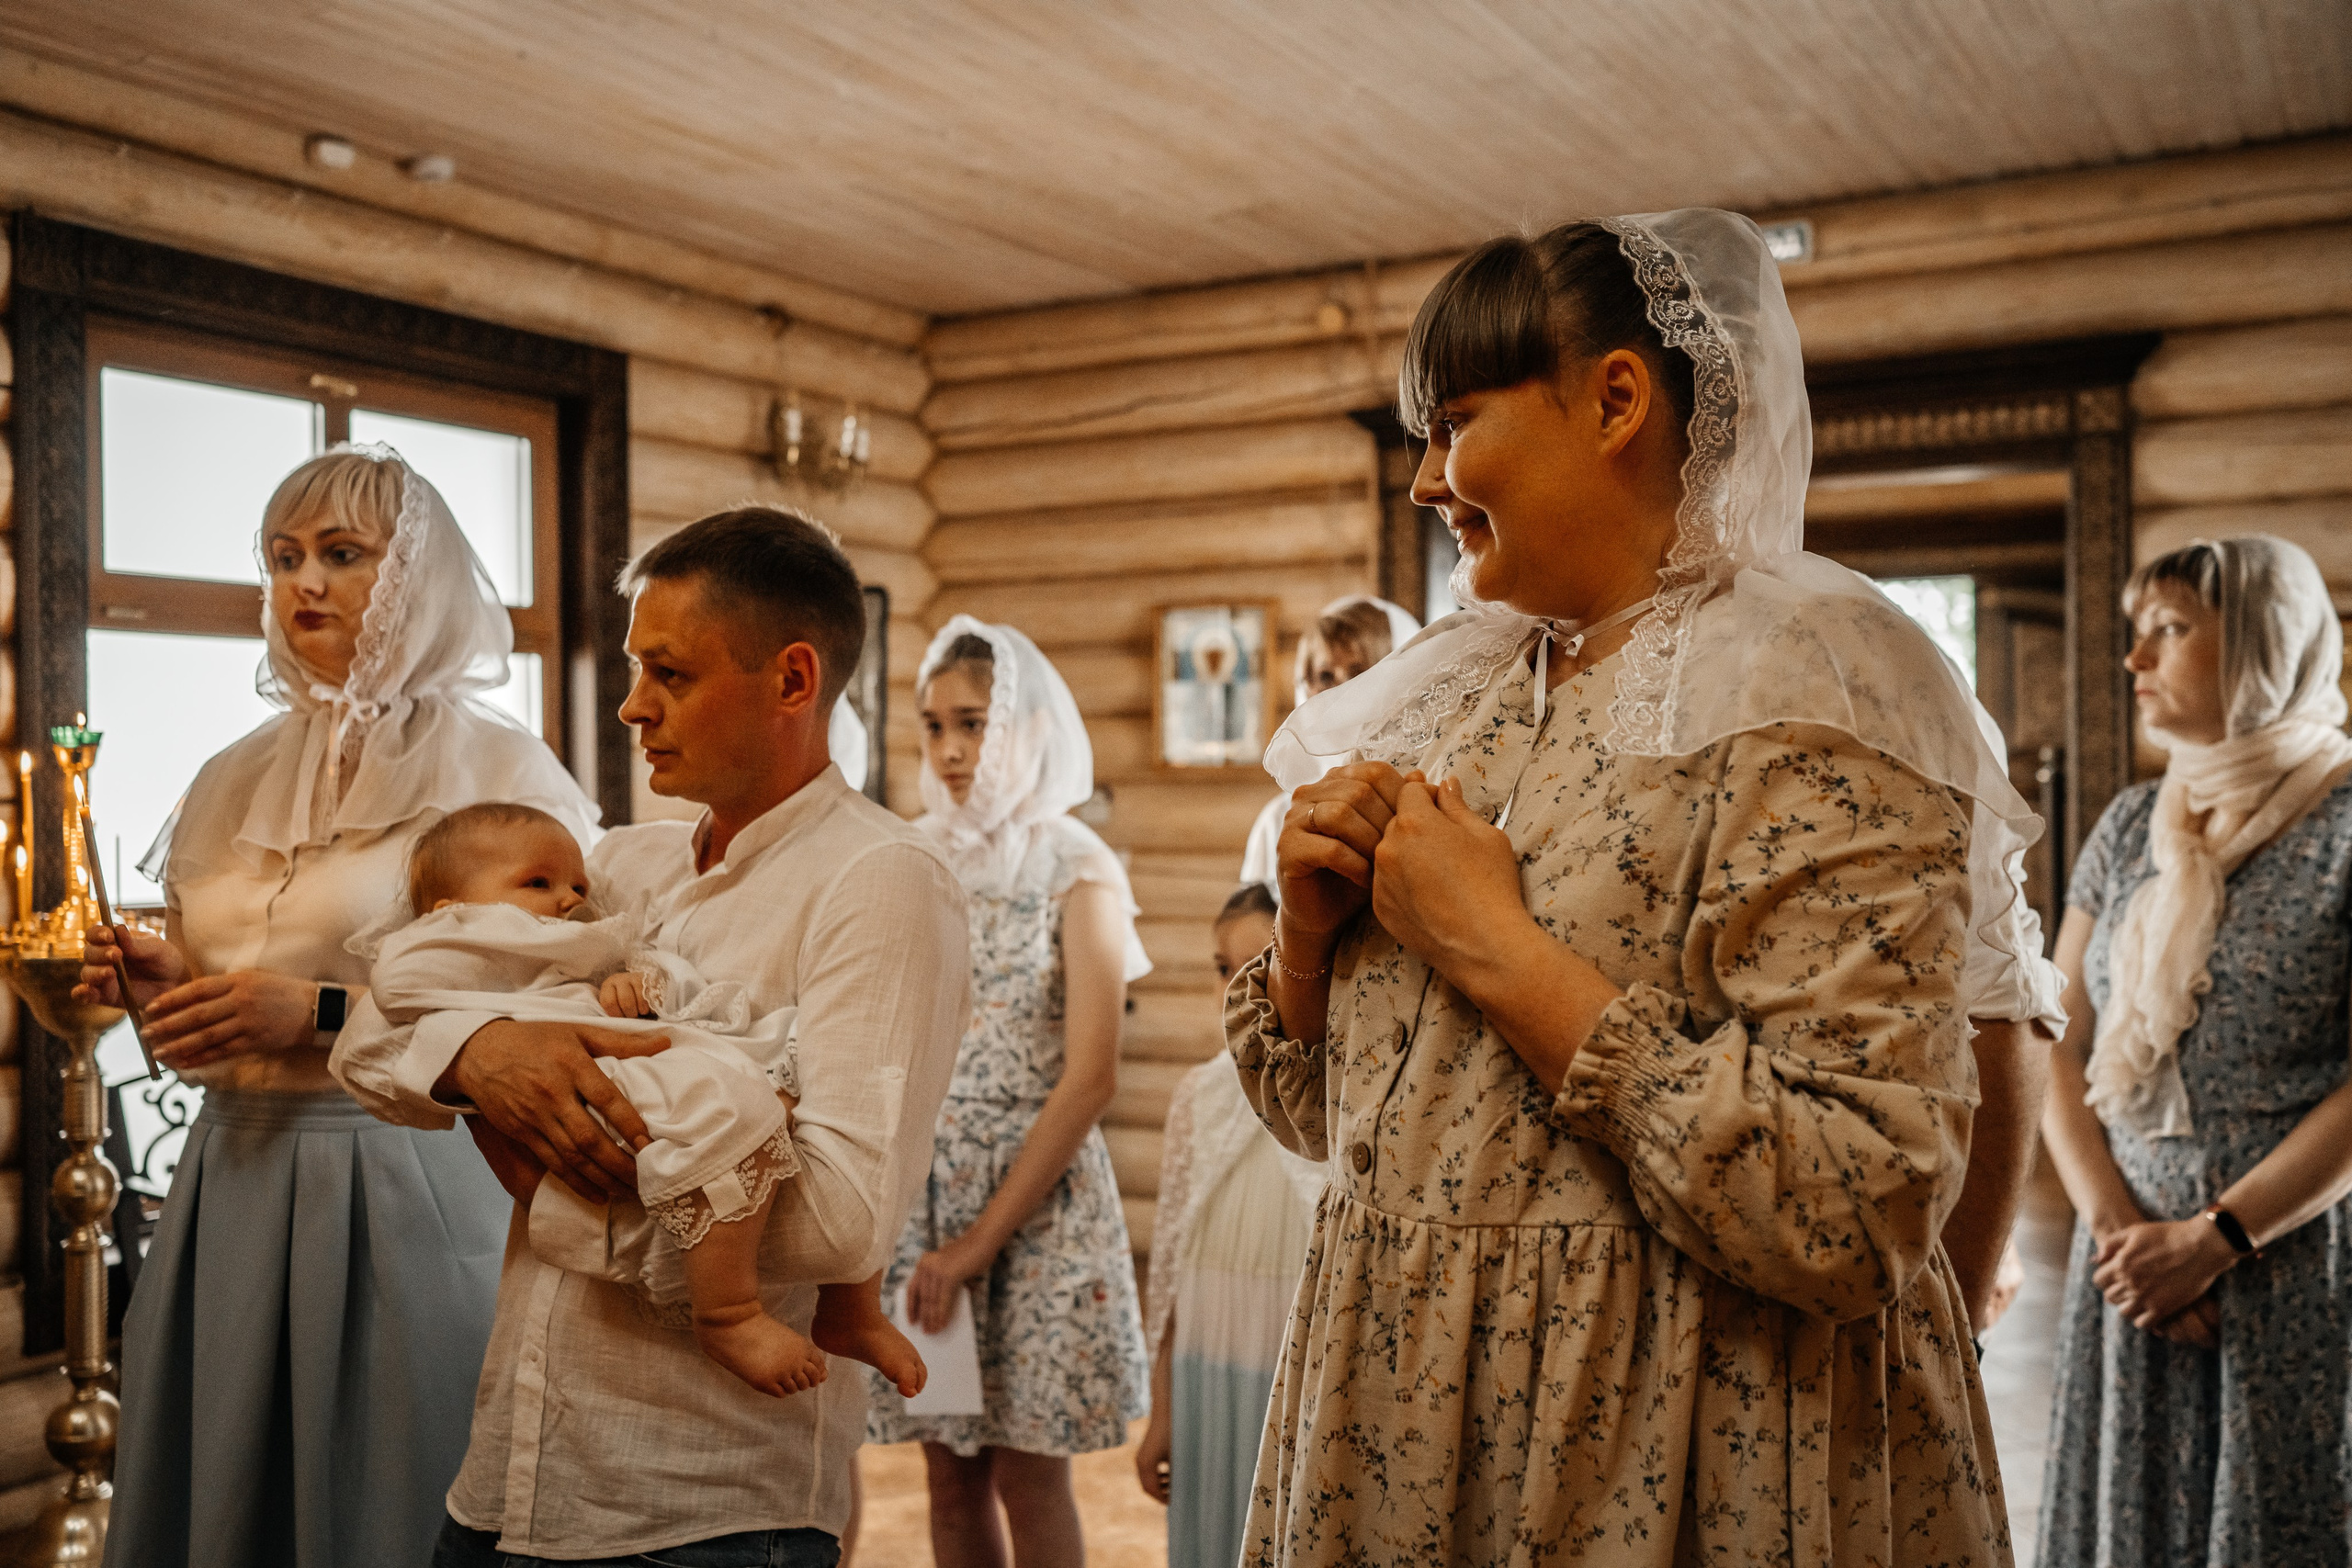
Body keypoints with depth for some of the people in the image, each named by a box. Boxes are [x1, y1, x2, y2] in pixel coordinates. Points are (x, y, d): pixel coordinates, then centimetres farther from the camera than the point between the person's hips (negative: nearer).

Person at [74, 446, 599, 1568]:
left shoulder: (498, 771, -5)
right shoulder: (237, 780, 14)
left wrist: (324, 1013, -18)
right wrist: (157, 981, 2)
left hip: (404, 1189, -5)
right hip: (231, 1179, 6)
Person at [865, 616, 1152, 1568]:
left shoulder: (1075, 869, -5)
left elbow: (1091, 1078, -10)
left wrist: (982, 1240, -13)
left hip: (1037, 1197, -3)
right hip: (920, 1186, 3)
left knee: (1027, 1477, 3)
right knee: (949, 1475, 9)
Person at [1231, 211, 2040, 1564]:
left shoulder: (1798, 703, -14)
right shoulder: (1451, 705, 7)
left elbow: (1861, 1213, -25)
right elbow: (1330, 1114, 12)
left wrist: (1500, 955, -21)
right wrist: (1310, 931, -7)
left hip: (1661, 1455, -6)